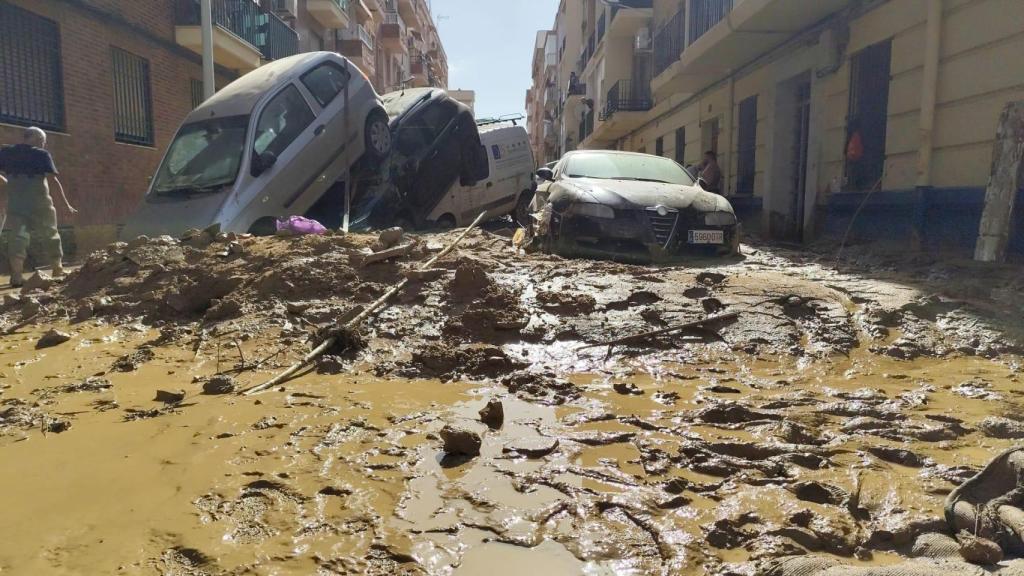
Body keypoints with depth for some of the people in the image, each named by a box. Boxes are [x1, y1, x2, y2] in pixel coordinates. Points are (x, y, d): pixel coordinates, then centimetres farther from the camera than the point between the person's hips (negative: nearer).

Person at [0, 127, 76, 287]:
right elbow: (53, 180, -6)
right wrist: (66, 203, -5)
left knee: (18, 235, 0)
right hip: (39, 202, -3)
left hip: (15, 202, 3)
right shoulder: (42, 154, 0)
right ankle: (58, 271, 16)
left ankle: (16, 276, -11)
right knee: (49, 235, 10)